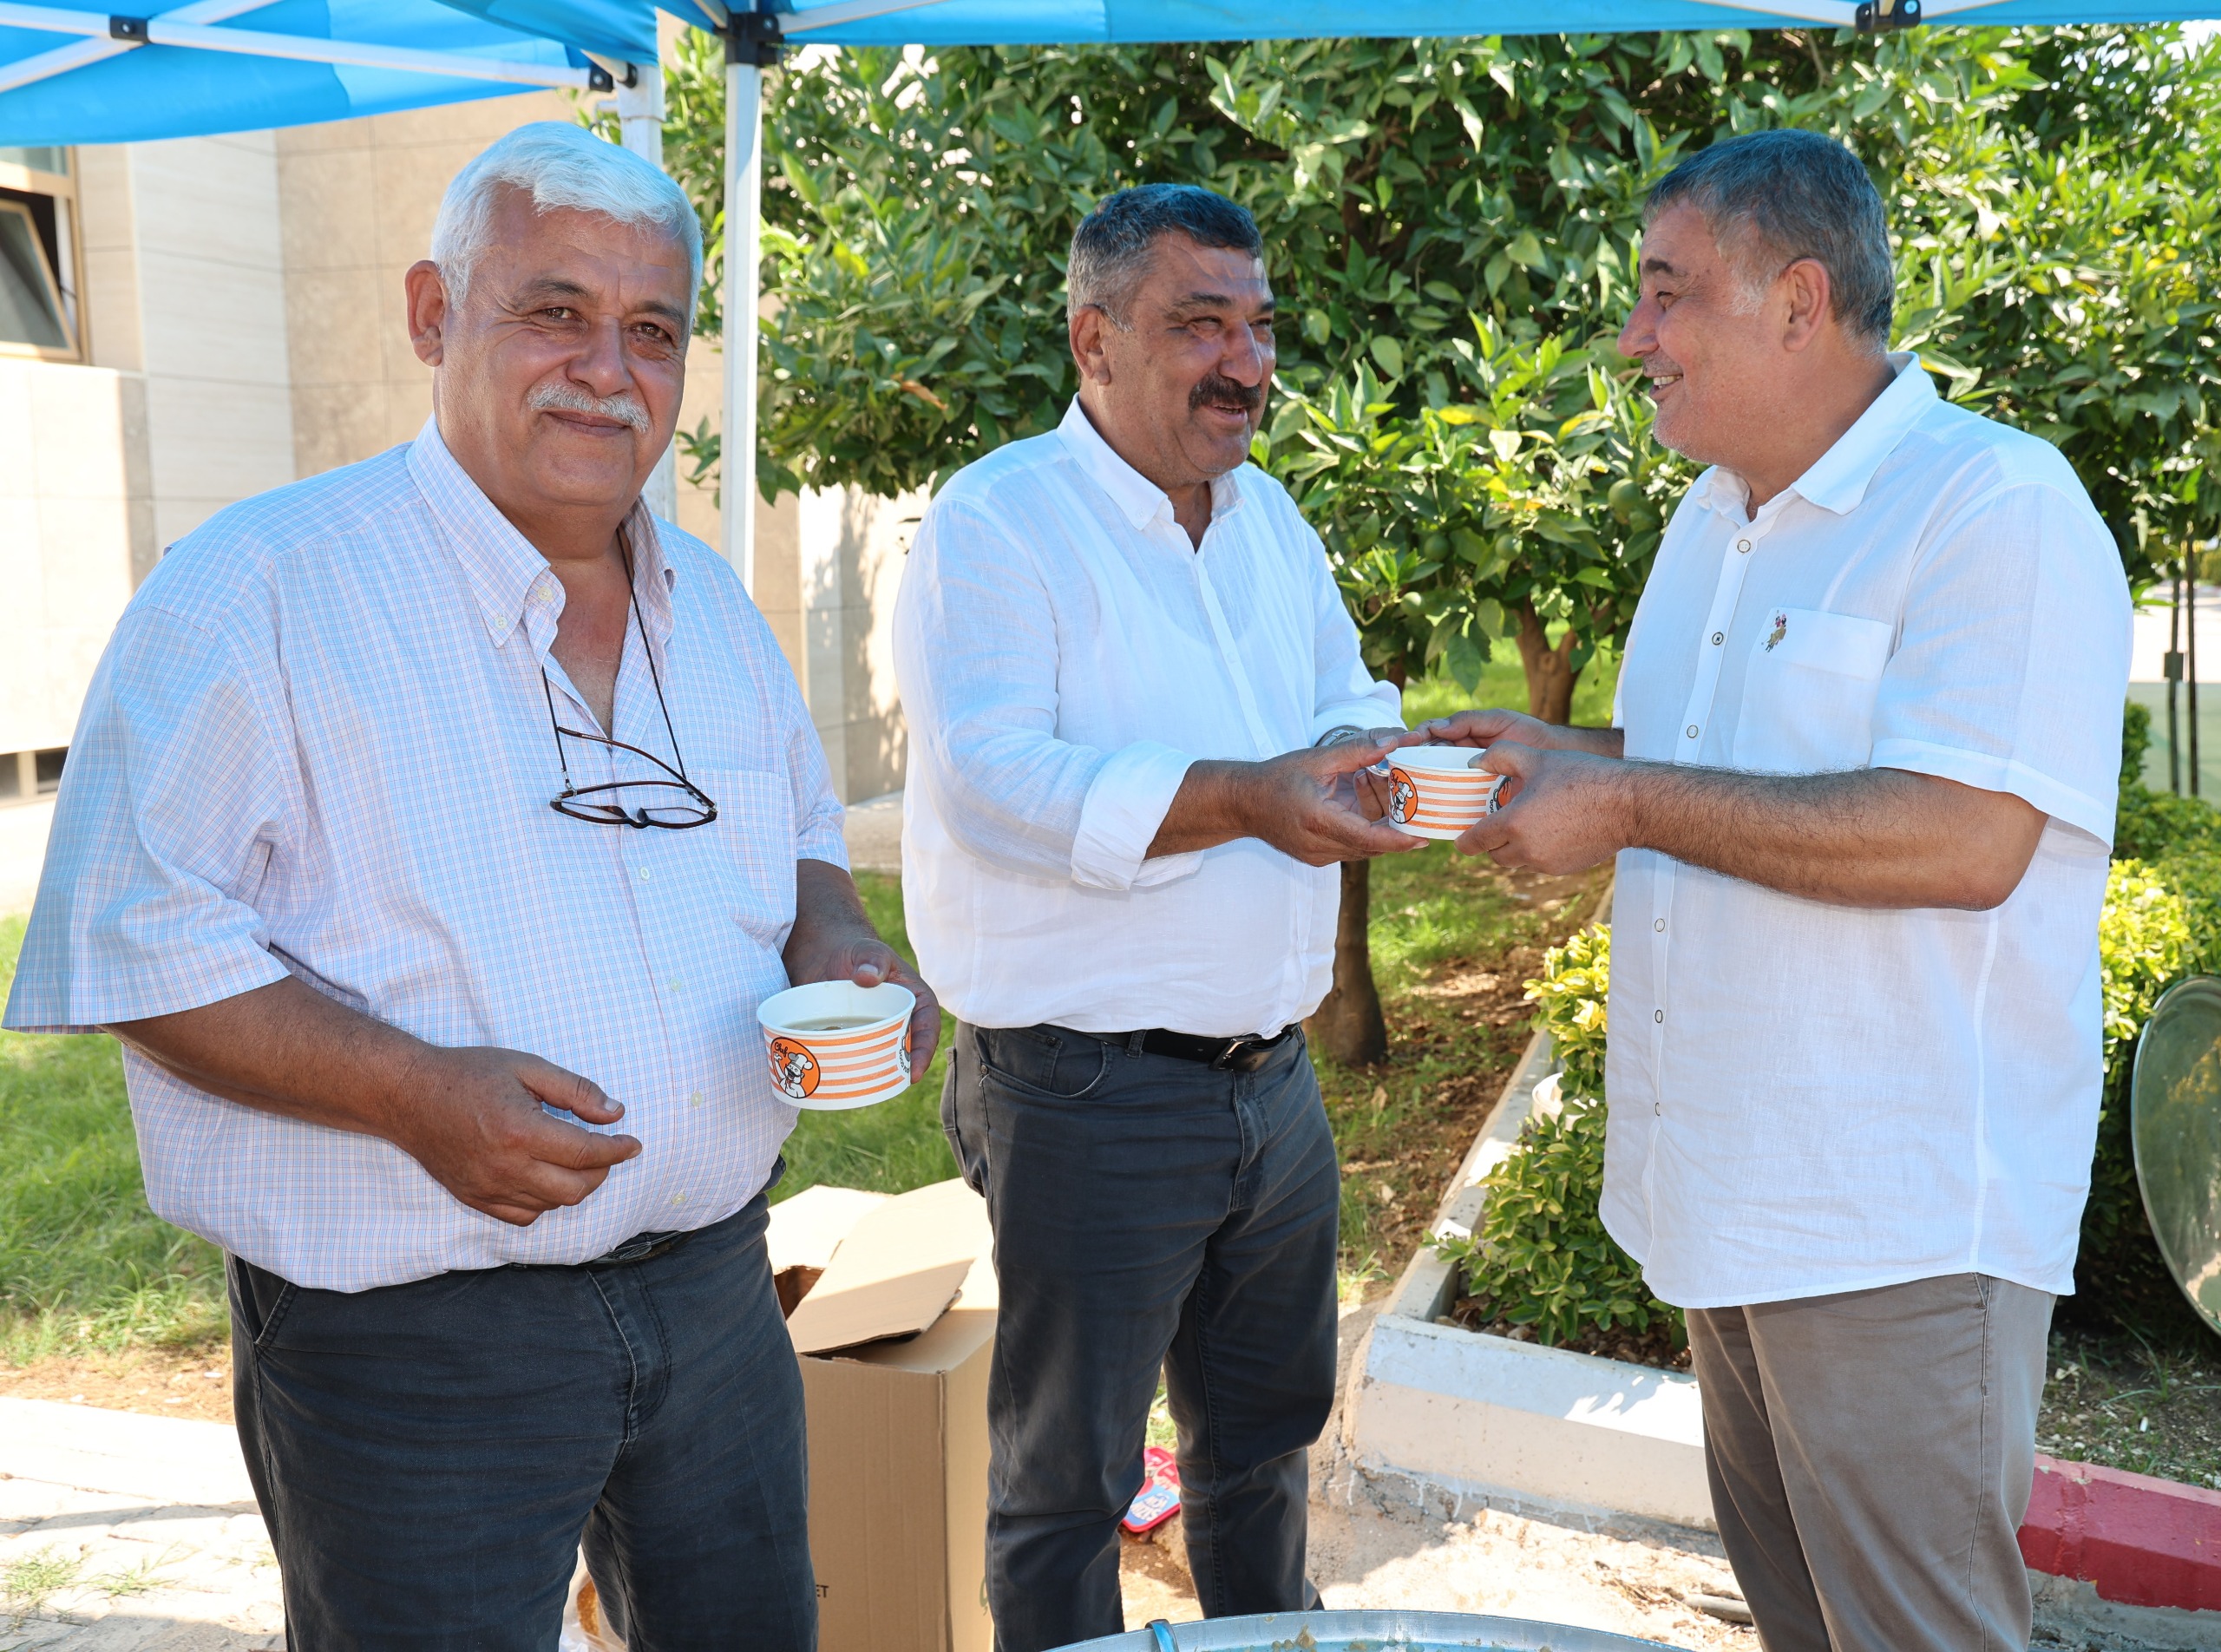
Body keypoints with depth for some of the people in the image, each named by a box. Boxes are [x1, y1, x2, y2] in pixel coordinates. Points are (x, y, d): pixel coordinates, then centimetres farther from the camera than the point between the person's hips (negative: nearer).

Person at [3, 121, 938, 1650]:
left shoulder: (713, 604, 8)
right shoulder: (262, 585, -13)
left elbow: (801, 843, 19)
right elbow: (133, 943, -14)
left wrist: (838, 951, -4)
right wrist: (414, 1092, -27)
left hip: (716, 1292, 6)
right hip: (408, 1339, -6)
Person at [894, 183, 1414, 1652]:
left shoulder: (1269, 518, 13)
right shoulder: (996, 523, -11)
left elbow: (1345, 708, 17)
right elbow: (994, 781, -23)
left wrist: (1391, 762, -7)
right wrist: (1245, 800, -32)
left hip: (1273, 1078, 8)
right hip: (1090, 1099, -7)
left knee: (1268, 1434, 24)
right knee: (1066, 1484, 9)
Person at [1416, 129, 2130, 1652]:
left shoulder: (1996, 503, -15)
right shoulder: (1713, 522, 14)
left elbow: (1964, 838, -27)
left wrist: (1631, 806, -22)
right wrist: (1554, 754, 6)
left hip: (1899, 1223, -8)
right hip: (1733, 1188, 9)